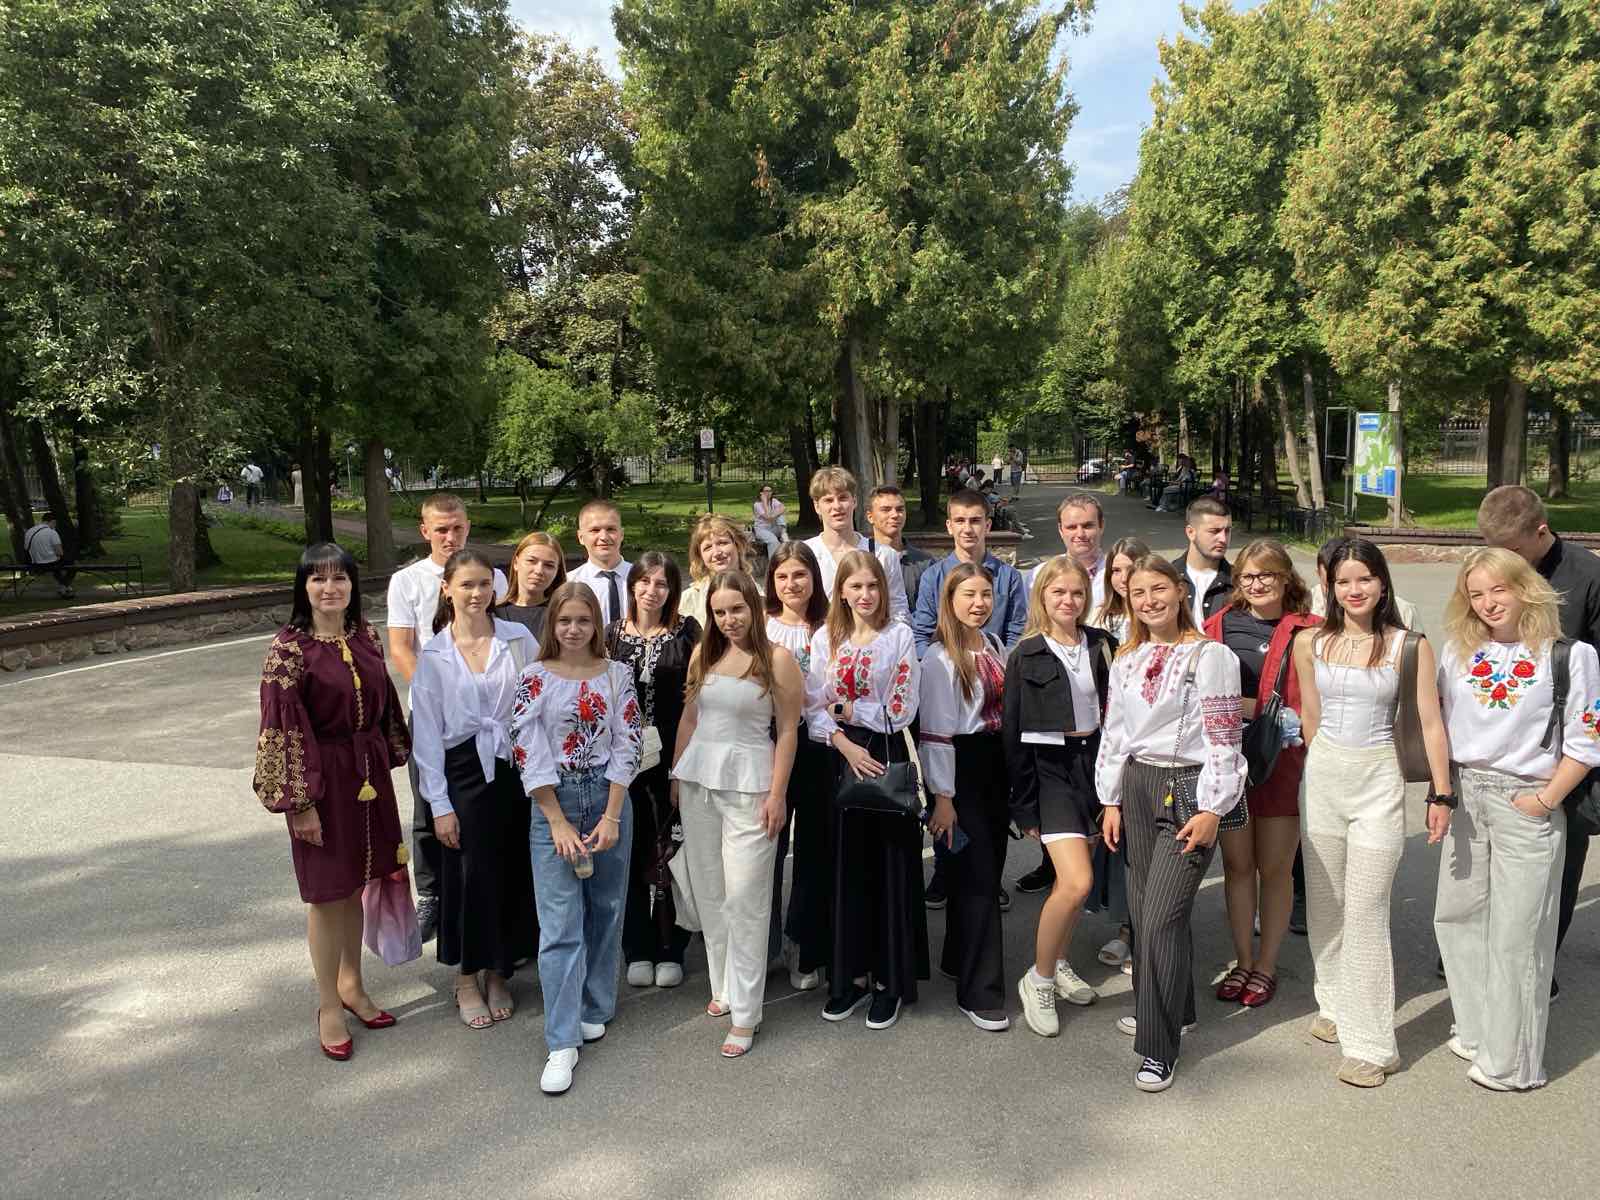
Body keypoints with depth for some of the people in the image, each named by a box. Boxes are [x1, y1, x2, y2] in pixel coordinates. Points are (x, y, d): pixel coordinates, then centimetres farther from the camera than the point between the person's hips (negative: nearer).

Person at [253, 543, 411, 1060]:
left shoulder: (364, 636, 4)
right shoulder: (290, 647, -14)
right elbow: (283, 727, -15)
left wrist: (391, 760, 13)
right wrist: (300, 803, -16)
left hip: (369, 772, 5)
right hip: (321, 777, -5)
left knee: (355, 884, 17)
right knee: (328, 893, 6)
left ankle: (350, 984, 35)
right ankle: (329, 1008, 22)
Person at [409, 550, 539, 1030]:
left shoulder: (519, 639, -1)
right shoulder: (433, 655, -2)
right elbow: (426, 733, -1)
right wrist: (439, 804, -5)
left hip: (515, 769, 1)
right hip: (464, 774, -1)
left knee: (514, 875, 7)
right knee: (471, 877, 4)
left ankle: (498, 974, 28)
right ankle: (467, 980, 24)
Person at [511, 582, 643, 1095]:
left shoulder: (617, 674, 2)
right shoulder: (534, 678, -2)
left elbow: (627, 744, -1)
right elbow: (528, 754, -6)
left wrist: (611, 816, -8)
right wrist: (558, 822, -11)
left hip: (609, 800, 2)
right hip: (553, 803, -2)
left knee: (605, 911, 11)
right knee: (560, 925, -4)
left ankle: (593, 1010, 29)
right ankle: (563, 1042, 2)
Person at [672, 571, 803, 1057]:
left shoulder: (777, 659, -5)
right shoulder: (703, 654, 8)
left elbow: (787, 732, -5)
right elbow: (688, 719, 15)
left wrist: (777, 794, -10)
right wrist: (676, 775, 13)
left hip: (749, 785, -5)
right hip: (697, 780, 5)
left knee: (744, 898, -3)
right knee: (708, 893, 11)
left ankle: (744, 1013, 5)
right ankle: (723, 986, 27)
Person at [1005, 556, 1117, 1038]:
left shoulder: (1103, 646, 5)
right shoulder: (1027, 655, -5)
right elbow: (1014, 733, -4)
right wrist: (1024, 803, -5)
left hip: (1094, 760, 4)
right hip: (1049, 767, -4)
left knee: (1069, 879, 11)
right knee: (1077, 881, -15)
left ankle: (1059, 965, 33)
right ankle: (1038, 979, 4)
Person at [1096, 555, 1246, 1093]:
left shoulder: (1211, 656, -7)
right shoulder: (1126, 661, 12)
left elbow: (1224, 739, -9)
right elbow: (1113, 733, 14)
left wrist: (1211, 810, -13)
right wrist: (1111, 800, 10)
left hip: (1189, 788, -6)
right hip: (1137, 786, 6)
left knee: (1162, 914, -10)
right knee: (1143, 907, 11)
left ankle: (1158, 1049, 0)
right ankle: (1165, 1008, 32)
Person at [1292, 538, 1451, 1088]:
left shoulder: (1409, 646, -7)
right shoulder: (1310, 644, 2)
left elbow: (1431, 724, -7)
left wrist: (1441, 794, -8)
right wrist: (1325, 769, 14)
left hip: (1378, 782, -4)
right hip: (1322, 776, 4)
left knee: (1364, 914, -4)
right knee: (1324, 904, 14)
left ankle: (1371, 1043, 6)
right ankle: (1336, 1006, 33)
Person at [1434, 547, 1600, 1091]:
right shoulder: (1458, 652, 6)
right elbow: (1438, 725, 12)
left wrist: (1544, 801, -11)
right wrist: (1440, 794, 5)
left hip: (1525, 802, -5)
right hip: (1464, 797, 5)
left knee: (1515, 934, 2)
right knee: (1456, 916, 13)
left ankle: (1511, 1061, 16)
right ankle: (1476, 1031, 31)